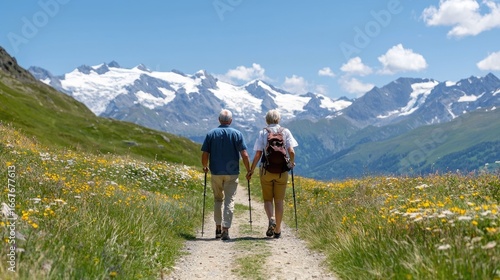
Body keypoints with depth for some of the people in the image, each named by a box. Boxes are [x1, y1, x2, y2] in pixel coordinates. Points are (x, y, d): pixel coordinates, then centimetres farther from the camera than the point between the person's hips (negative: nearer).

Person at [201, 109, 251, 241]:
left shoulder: (211, 134, 0)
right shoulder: (237, 134, -3)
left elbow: (204, 155, -1)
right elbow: (244, 155, -9)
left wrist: (205, 167, 18)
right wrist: (248, 170, 4)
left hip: (216, 172, 2)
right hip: (232, 173, -2)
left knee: (218, 200, 17)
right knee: (229, 201, 0)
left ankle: (218, 228, 20)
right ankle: (225, 230, -8)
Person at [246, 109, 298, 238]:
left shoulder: (263, 133, 0)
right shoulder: (286, 132, 2)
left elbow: (258, 154, -5)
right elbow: (291, 151, -5)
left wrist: (251, 170, 4)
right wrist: (292, 162, 15)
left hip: (266, 170, -1)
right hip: (282, 171, 1)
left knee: (267, 199, 11)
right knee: (279, 201, 8)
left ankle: (271, 219, -16)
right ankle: (277, 230, 12)